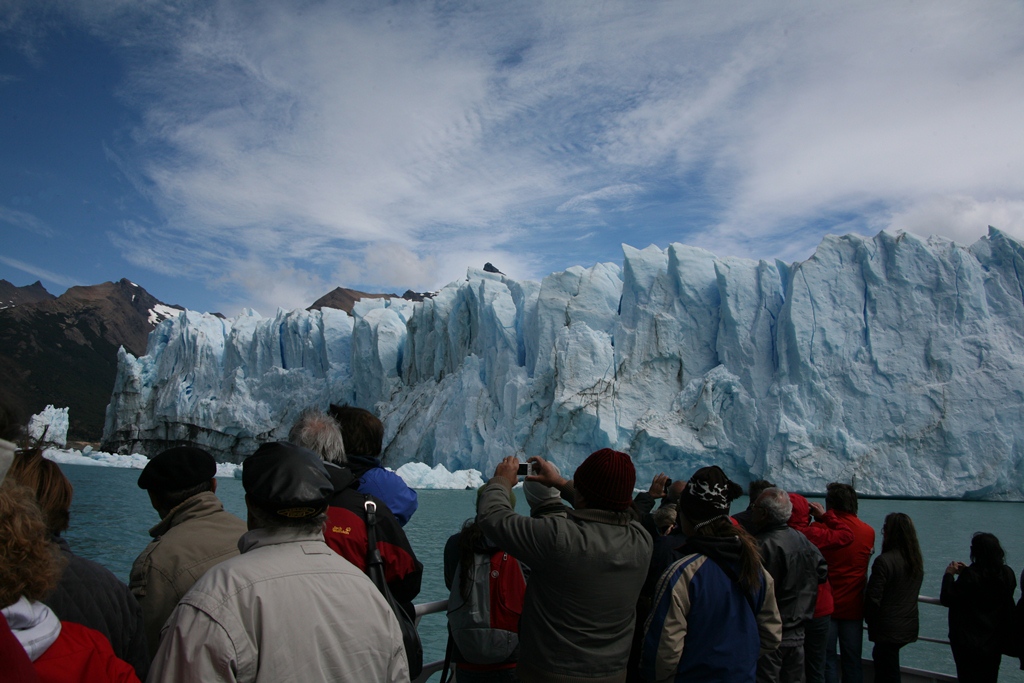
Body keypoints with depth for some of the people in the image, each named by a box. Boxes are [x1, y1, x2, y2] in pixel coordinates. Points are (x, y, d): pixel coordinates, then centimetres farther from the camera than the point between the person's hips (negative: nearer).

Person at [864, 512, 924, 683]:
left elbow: (873, 599, -19)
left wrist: (871, 623, -1)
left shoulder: (884, 561, -21)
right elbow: (912, 594, 14)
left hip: (888, 630, -7)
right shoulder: (918, 561, 5)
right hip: (909, 628, 7)